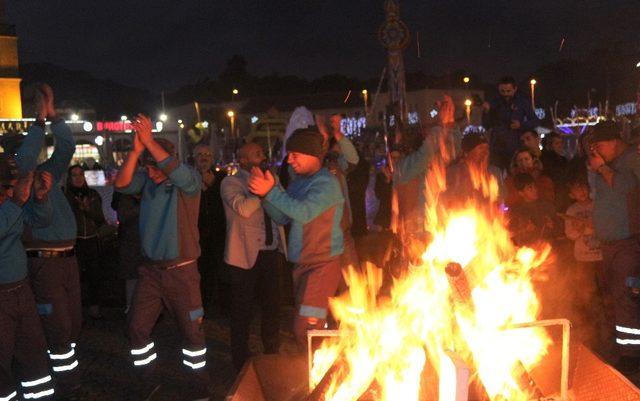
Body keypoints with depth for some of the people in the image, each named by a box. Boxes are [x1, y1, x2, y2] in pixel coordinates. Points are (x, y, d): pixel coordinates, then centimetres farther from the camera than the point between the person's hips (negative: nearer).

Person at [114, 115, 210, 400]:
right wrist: (135, 150, -25)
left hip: (181, 270, -4)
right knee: (137, 327, 7)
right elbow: (122, 184, -13)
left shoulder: (189, 181, -9)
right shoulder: (147, 180, 3)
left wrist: (149, 141, -31)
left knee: (191, 329, 6)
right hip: (150, 269, 4)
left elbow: (177, 172, -30)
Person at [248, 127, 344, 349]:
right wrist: (264, 193, -4)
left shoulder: (326, 183, -13)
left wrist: (271, 191, -25)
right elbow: (283, 217, 9)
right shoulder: (298, 182, 13)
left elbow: (303, 212, -27)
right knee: (303, 328, 15)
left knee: (305, 329, -12)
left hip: (322, 265, -8)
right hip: (301, 264, 9)